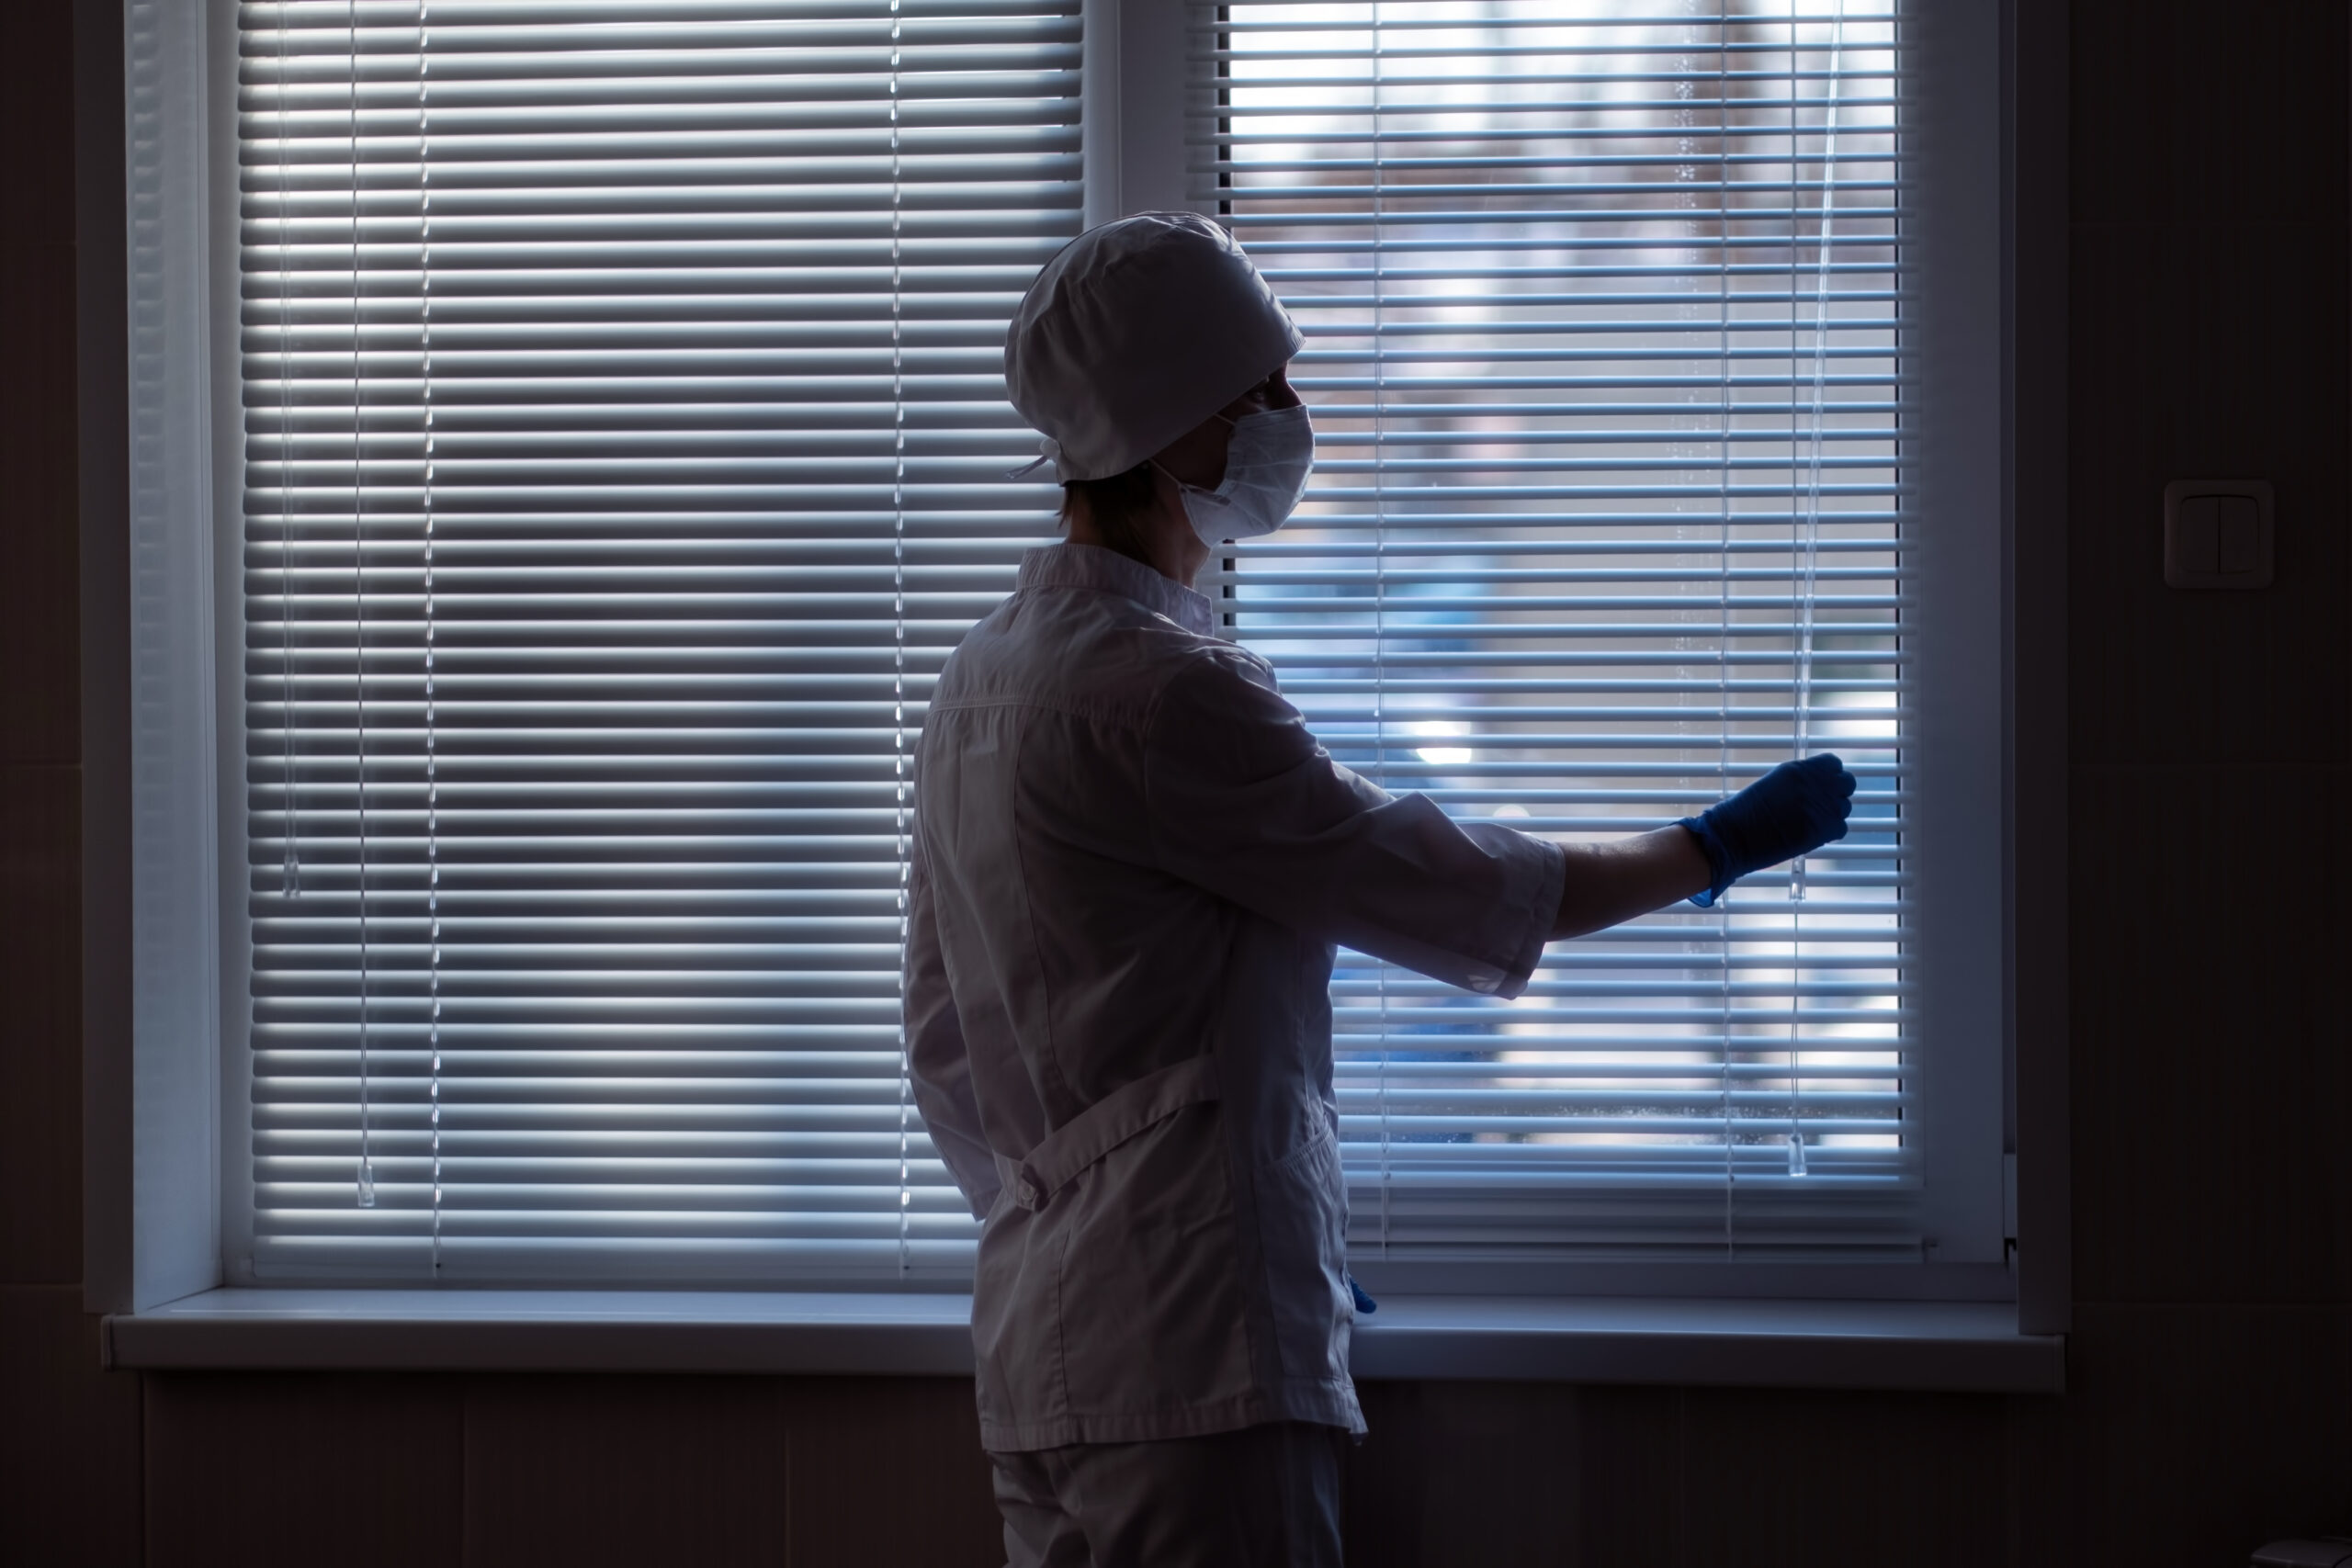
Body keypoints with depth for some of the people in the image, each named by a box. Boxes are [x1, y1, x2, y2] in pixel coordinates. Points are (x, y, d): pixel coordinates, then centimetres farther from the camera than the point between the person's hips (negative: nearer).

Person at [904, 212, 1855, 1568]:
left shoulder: (981, 681, 16)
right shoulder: (1157, 691, -15)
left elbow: (950, 1056, 22)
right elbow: (1455, 897, -9)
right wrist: (1720, 847, 4)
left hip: (1045, 1348, 10)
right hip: (1187, 1354, -10)